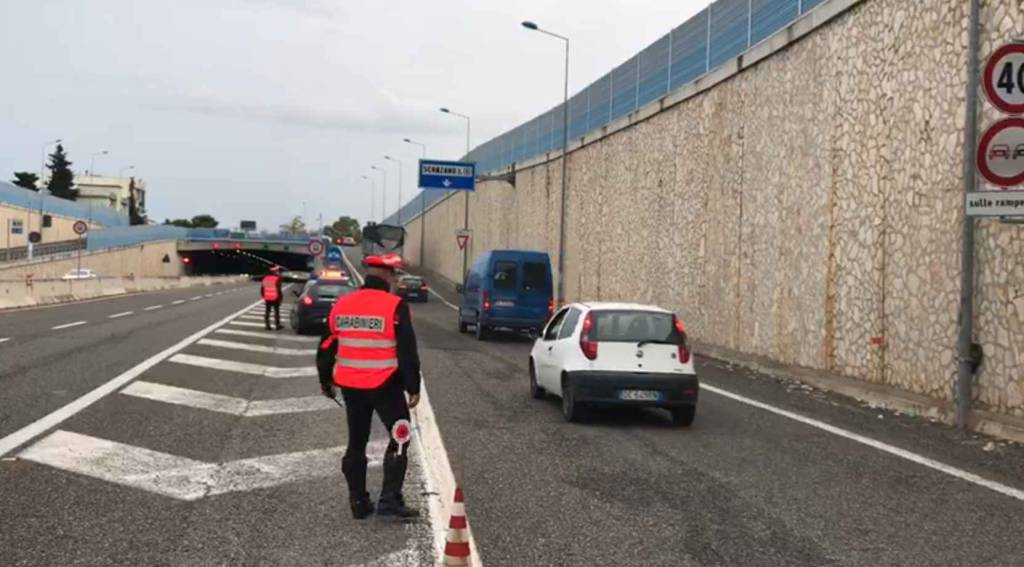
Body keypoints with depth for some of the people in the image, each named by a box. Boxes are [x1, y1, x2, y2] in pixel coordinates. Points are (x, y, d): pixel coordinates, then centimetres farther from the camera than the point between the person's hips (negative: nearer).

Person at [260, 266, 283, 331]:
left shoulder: (265, 278, 6)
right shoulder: (277, 278, -12)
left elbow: (262, 288, 10)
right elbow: (278, 289, -14)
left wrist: (263, 296, 18)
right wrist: (280, 297, -5)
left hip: (267, 298, 5)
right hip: (275, 298, -5)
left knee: (267, 312, 9)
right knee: (276, 311, 5)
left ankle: (267, 325, 9)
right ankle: (277, 325, 9)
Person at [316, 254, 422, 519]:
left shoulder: (341, 305, 5)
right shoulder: (395, 306, -12)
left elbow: (326, 346, 12)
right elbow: (407, 351, -13)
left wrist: (326, 380, 24)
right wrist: (413, 387, -6)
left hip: (350, 385, 5)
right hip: (384, 386, -5)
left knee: (356, 442, 15)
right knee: (399, 438, 7)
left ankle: (358, 501, 20)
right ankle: (390, 498, 0)